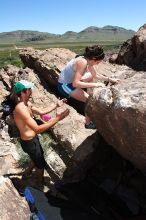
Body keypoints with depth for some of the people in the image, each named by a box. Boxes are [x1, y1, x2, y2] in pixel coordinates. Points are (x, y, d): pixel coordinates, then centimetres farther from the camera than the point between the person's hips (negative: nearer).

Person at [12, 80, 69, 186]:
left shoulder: (27, 104, -1)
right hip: (29, 142, -9)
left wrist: (56, 105, 4)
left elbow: (41, 112, 12)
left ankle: (28, 172, 58)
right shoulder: (21, 109, -33)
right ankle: (40, 183, 41)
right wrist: (57, 118, -40)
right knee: (41, 164, 14)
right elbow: (38, 129, -39)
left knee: (37, 156, 33)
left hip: (32, 138, 9)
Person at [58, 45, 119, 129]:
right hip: (65, 85, -10)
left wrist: (109, 79, 9)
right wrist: (94, 84, -29)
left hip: (71, 81, 10)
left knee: (91, 77, 25)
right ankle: (88, 123, 1)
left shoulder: (87, 60, -3)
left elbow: (95, 74, 13)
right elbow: (75, 83, -34)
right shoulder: (83, 62, -29)